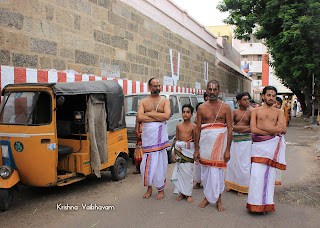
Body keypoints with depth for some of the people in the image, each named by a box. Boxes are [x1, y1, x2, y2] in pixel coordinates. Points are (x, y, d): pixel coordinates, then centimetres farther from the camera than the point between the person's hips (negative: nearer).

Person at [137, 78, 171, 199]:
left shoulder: (165, 101, 8)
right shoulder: (143, 102, 10)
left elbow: (167, 116, -9)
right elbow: (139, 118, -5)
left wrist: (149, 113, -8)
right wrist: (158, 117, -9)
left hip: (160, 133, -1)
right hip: (147, 133, 1)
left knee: (160, 162, -1)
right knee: (147, 162, 1)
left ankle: (161, 189, 12)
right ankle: (149, 188, 19)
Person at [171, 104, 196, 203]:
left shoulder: (193, 126, -2)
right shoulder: (179, 126, 8)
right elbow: (176, 140, 11)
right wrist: (174, 153, 8)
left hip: (189, 151, -3)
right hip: (179, 150, 3)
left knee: (188, 173, -1)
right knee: (180, 172, 6)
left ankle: (188, 194, 12)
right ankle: (181, 193, 18)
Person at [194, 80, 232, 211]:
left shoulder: (225, 107, 1)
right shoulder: (202, 108, 5)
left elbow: (229, 129, 0)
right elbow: (197, 129, 5)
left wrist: (228, 150, -6)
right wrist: (196, 149, 3)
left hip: (220, 141, -1)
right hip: (205, 142, 2)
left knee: (218, 171, 3)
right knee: (205, 171, 9)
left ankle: (218, 200, 17)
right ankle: (207, 197, 25)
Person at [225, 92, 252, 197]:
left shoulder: (250, 112, 1)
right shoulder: (234, 112, 5)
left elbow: (252, 129, -7)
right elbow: (231, 126, -7)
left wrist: (237, 129, -15)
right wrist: (247, 127, -12)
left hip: (246, 140, -2)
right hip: (234, 140, 2)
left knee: (244, 164, 0)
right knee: (232, 162, 7)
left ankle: (242, 188, 12)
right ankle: (233, 185, 22)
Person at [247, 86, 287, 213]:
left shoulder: (278, 112, 13)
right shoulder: (255, 111, 10)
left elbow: (283, 129, -4)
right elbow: (253, 129, -4)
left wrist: (261, 127, -6)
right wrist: (273, 130, -7)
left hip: (273, 144, 1)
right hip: (259, 144, -1)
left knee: (269, 174, 3)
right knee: (257, 174, -7)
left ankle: (266, 204, 13)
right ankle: (257, 204, 4)